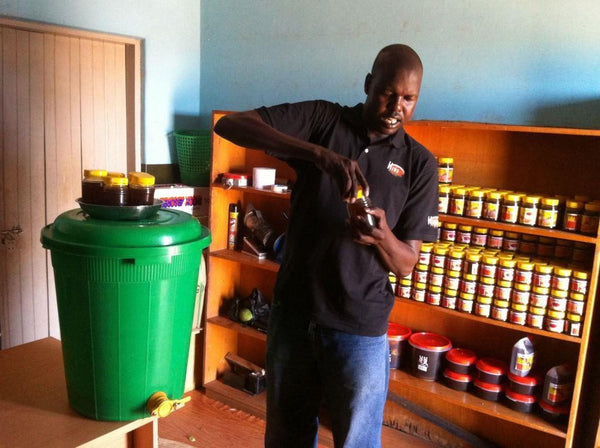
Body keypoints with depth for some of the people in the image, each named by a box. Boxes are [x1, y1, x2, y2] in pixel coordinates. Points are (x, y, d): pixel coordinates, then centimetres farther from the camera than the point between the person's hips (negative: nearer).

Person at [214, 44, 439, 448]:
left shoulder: (420, 164, -1)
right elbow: (230, 124, -16)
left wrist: (381, 236, -25)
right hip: (293, 312, 1)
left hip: (360, 328, 0)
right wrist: (317, 153, -28)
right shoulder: (322, 120, -3)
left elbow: (406, 264, -1)